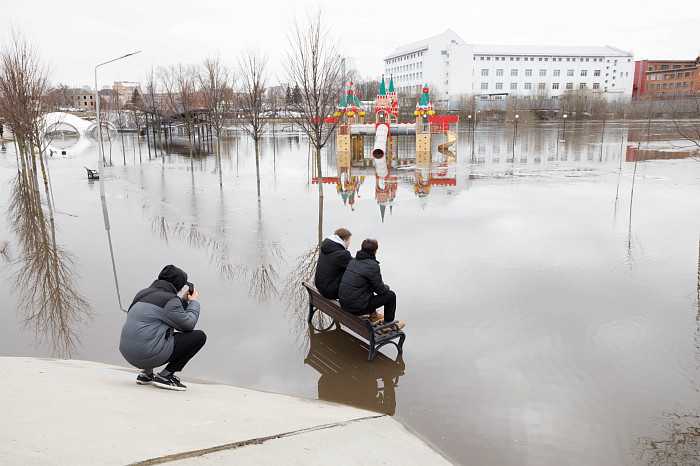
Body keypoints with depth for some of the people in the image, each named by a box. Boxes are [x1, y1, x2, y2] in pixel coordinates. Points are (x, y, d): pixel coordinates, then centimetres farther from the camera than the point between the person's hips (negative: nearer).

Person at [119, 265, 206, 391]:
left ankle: (146, 373, 22)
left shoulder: (143, 293, 15)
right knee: (200, 336, -1)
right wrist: (194, 302, 10)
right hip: (148, 355, -9)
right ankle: (165, 376, -1)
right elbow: (188, 324, -4)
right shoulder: (169, 299, -12)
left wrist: (184, 301, 25)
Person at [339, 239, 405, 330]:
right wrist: (386, 287, 15)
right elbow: (380, 290, -10)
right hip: (357, 307, -8)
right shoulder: (373, 266, -16)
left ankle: (373, 316, 44)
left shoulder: (353, 261, 8)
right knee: (391, 295, 6)